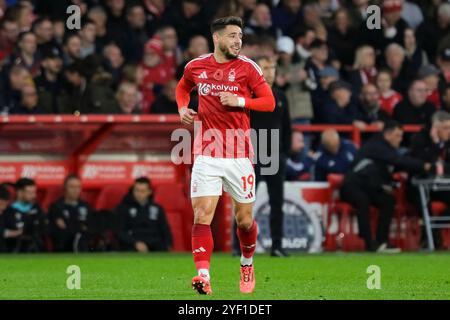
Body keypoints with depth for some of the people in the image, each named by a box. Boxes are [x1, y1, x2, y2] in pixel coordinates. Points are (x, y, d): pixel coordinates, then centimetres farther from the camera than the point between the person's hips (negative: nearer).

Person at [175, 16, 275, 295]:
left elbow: (269, 102, -2)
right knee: (202, 215, -14)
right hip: (206, 154, 1)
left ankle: (247, 264, 36)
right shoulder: (196, 67, 5)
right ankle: (204, 276, -19)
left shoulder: (247, 67, -2)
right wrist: (183, 108, 6)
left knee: (245, 220, 8)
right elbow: (182, 88, 26)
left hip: (239, 154, -1)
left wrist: (240, 101, -17)